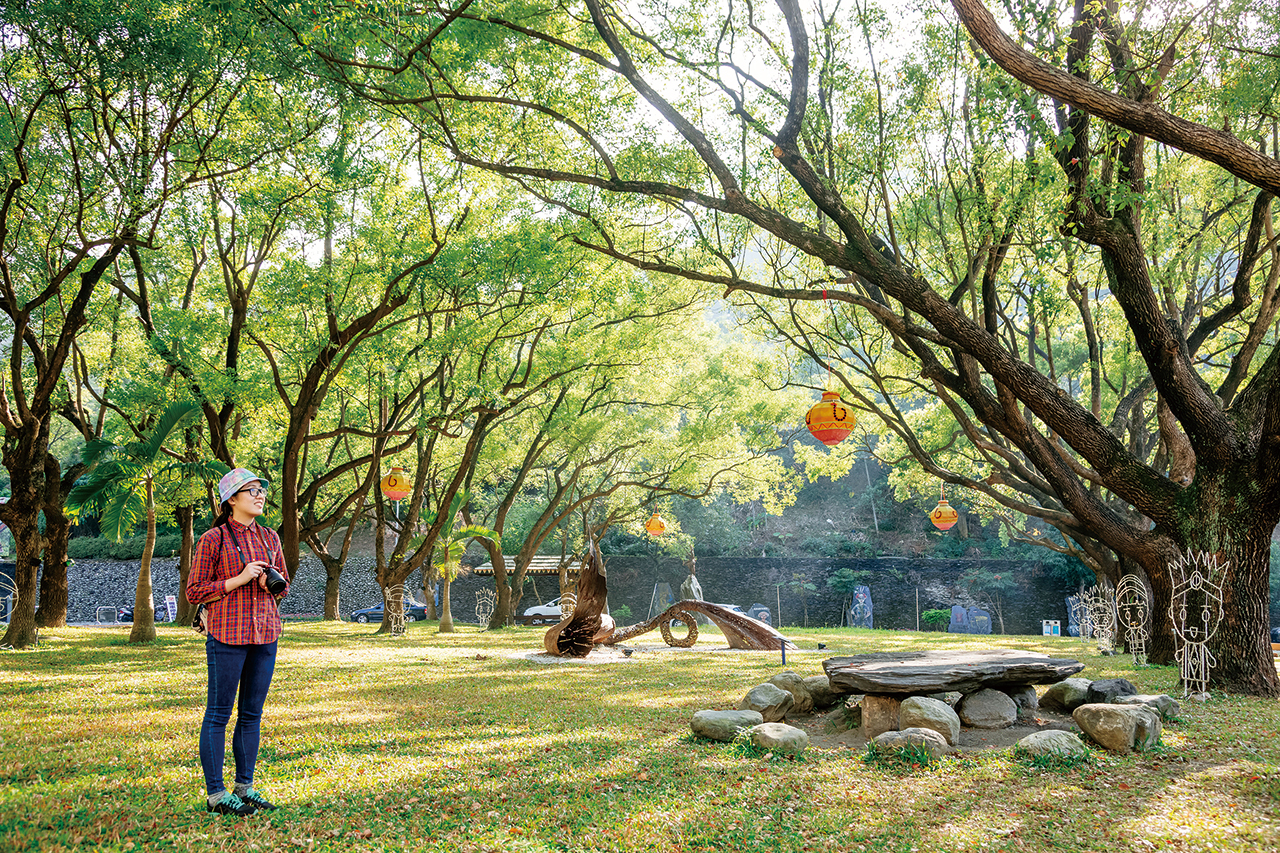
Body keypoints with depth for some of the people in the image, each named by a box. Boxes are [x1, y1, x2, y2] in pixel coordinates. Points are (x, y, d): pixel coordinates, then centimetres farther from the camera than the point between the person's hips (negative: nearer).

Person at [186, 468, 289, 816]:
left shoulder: (269, 538, 12)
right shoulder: (213, 539, -5)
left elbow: (284, 586, 21)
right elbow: (194, 592, -6)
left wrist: (273, 584, -3)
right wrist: (240, 579, -15)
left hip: (265, 634, 6)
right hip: (227, 635, -6)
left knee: (252, 714, 10)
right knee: (219, 713, 0)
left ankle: (245, 787, 19)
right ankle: (216, 794, 7)